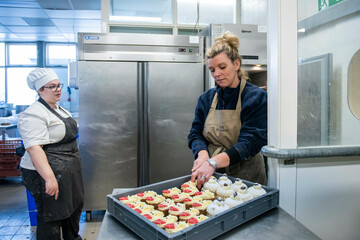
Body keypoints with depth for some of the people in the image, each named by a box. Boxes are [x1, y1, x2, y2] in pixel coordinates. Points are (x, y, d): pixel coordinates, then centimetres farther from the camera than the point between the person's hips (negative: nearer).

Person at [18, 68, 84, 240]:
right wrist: (49, 178, -34)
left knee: (74, 207, 22)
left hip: (68, 171, 10)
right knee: (51, 218, 3)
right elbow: (33, 148, -28)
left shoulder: (59, 109, 12)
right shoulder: (34, 115, -19)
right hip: (48, 172, -10)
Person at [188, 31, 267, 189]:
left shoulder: (256, 97, -5)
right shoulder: (206, 98, 9)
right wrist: (203, 154, -16)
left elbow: (250, 142, -14)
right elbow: (195, 134, 7)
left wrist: (214, 162, -28)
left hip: (246, 176, -3)